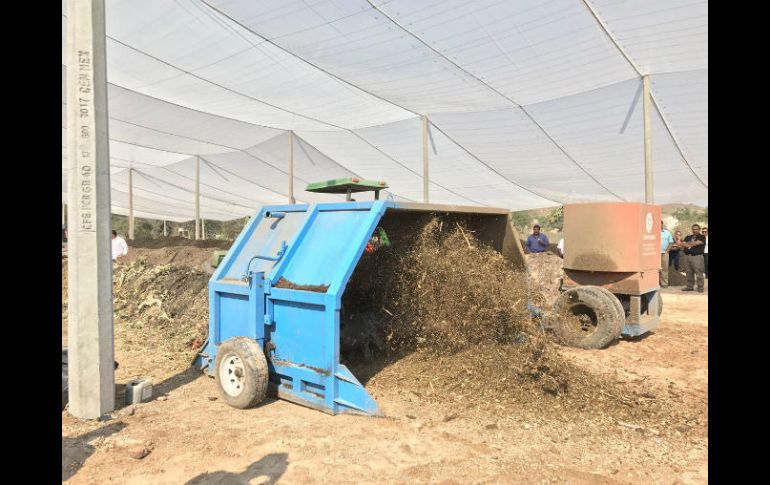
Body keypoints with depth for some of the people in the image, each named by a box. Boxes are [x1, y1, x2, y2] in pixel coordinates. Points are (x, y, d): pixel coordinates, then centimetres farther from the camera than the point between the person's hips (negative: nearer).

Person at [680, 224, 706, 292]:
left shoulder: (702, 237, 3)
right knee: (689, 273, 8)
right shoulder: (688, 237, 19)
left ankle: (700, 288, -2)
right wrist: (692, 244, -8)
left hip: (697, 256, -5)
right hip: (687, 256, 5)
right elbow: (683, 244, 6)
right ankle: (689, 286, 15)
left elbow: (696, 243, -12)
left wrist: (688, 243, -1)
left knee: (699, 273, -7)